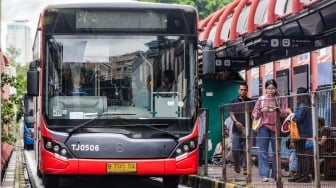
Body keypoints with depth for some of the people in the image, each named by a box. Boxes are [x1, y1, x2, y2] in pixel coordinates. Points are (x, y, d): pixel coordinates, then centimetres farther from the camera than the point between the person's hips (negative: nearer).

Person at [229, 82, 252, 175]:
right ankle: (236, 164, 19)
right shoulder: (234, 102, 11)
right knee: (235, 149, -5)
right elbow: (231, 113, 3)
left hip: (247, 128, 0)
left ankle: (245, 167, 2)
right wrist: (236, 121, -16)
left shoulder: (250, 102, 11)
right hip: (237, 128, 0)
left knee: (246, 149, -2)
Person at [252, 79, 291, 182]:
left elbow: (284, 113, 2)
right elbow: (254, 113, 8)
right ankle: (264, 175, -6)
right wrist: (261, 111, -10)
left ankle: (275, 174, 15)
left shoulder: (281, 99, 5)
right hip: (263, 127, 0)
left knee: (276, 152, 6)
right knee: (263, 151, -5)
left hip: (276, 127, 0)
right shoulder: (261, 99, 8)